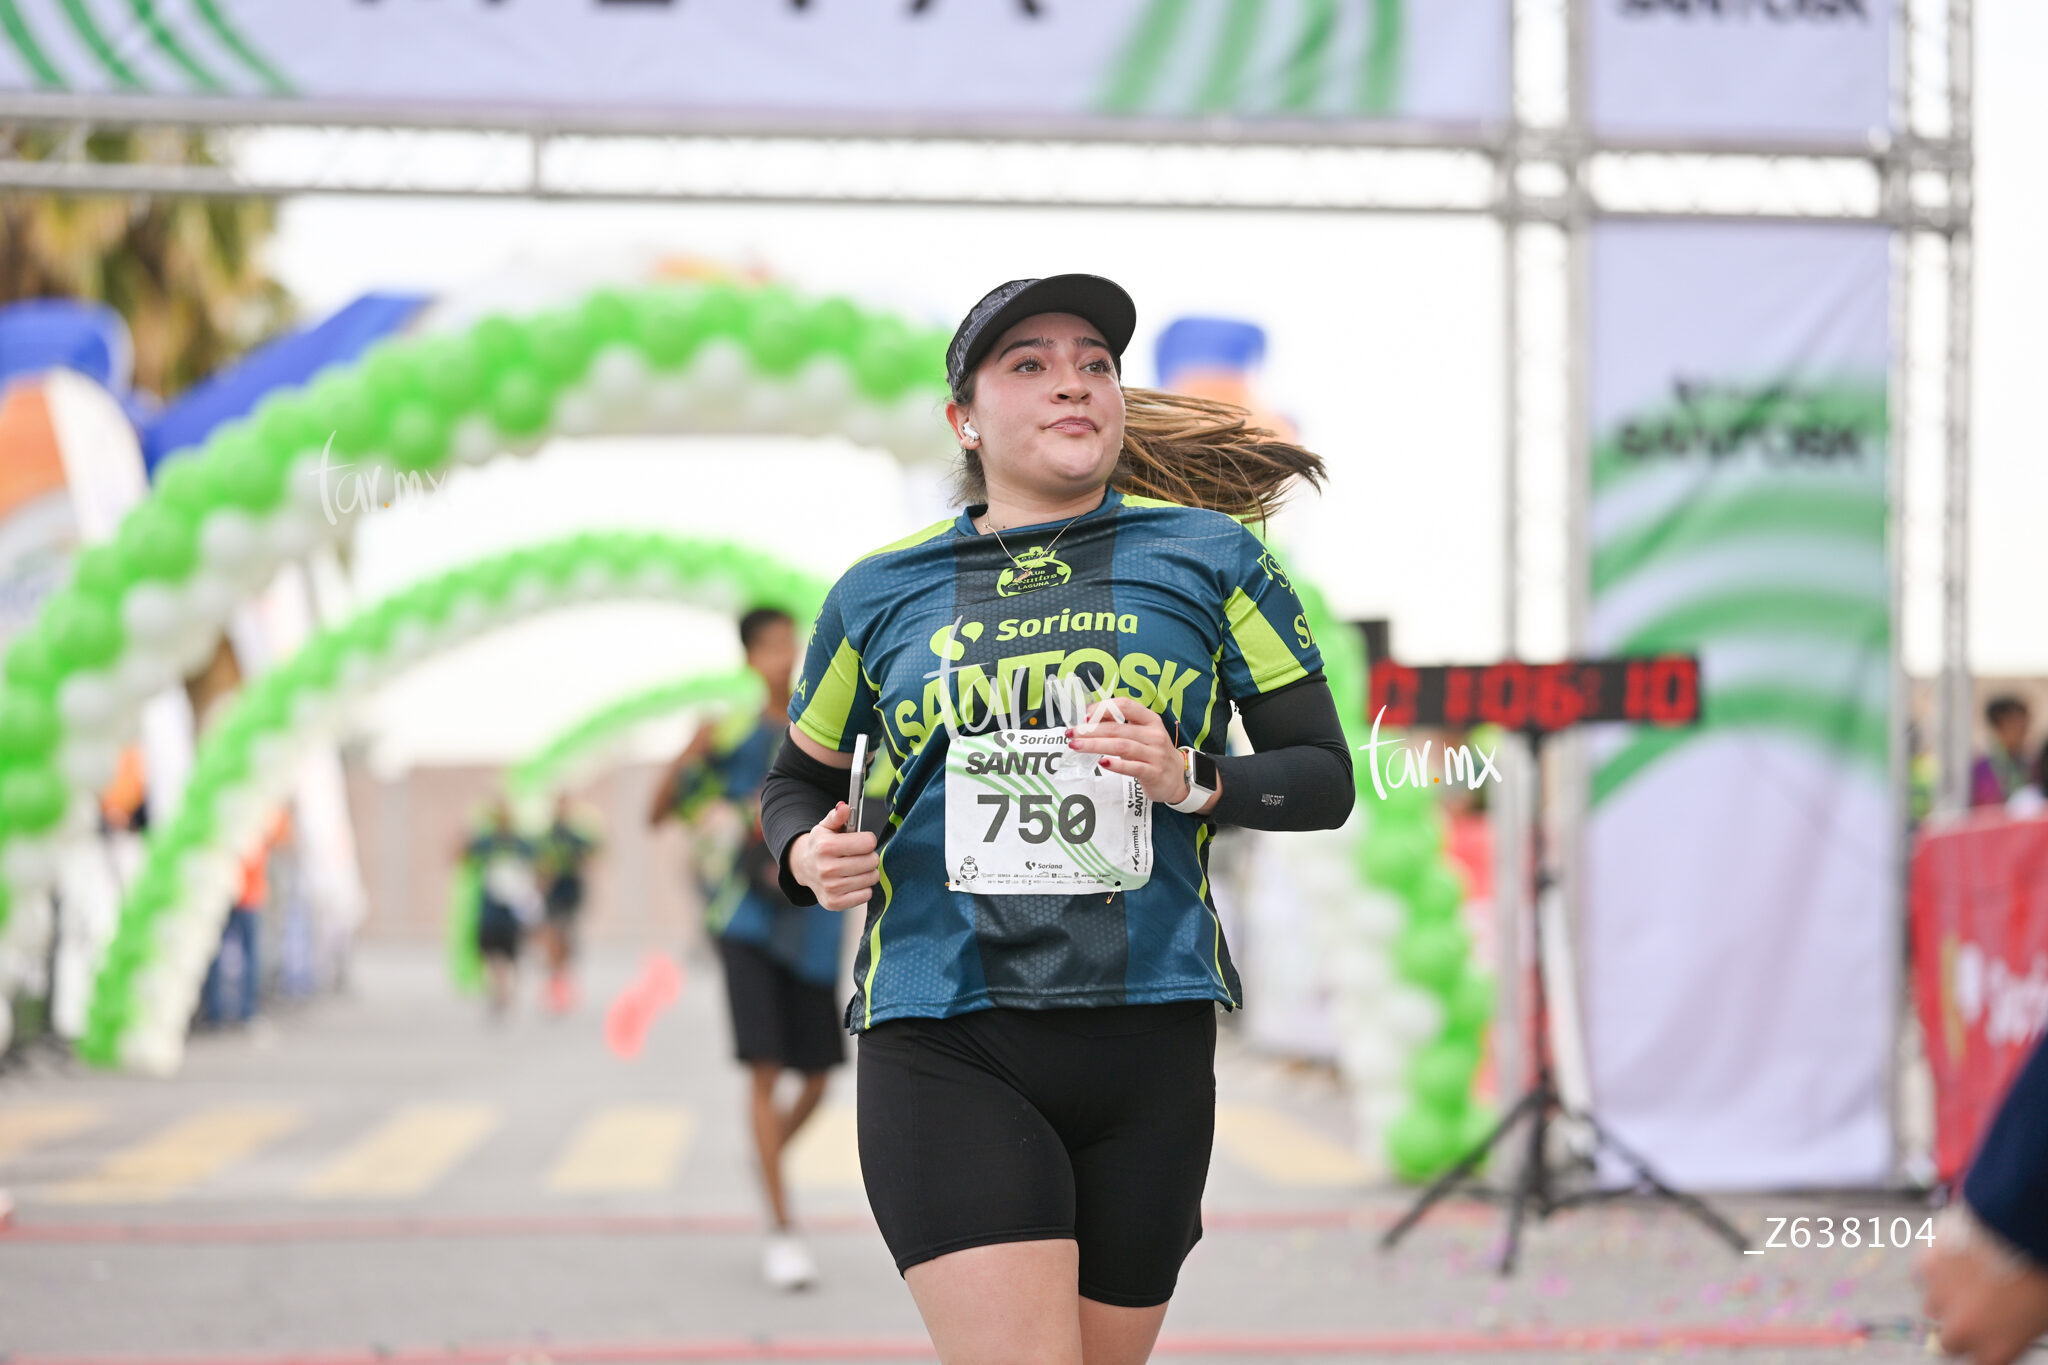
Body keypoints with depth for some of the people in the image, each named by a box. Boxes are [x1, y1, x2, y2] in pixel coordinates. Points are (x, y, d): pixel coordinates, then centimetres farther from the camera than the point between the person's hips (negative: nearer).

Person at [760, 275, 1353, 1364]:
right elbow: (798, 781, 24)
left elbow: (1325, 778, 8)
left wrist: (1191, 779, -11)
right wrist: (810, 854, 0)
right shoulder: (879, 595, 10)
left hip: (1150, 1036, 1)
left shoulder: (1208, 558, 8)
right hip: (944, 1048, -1)